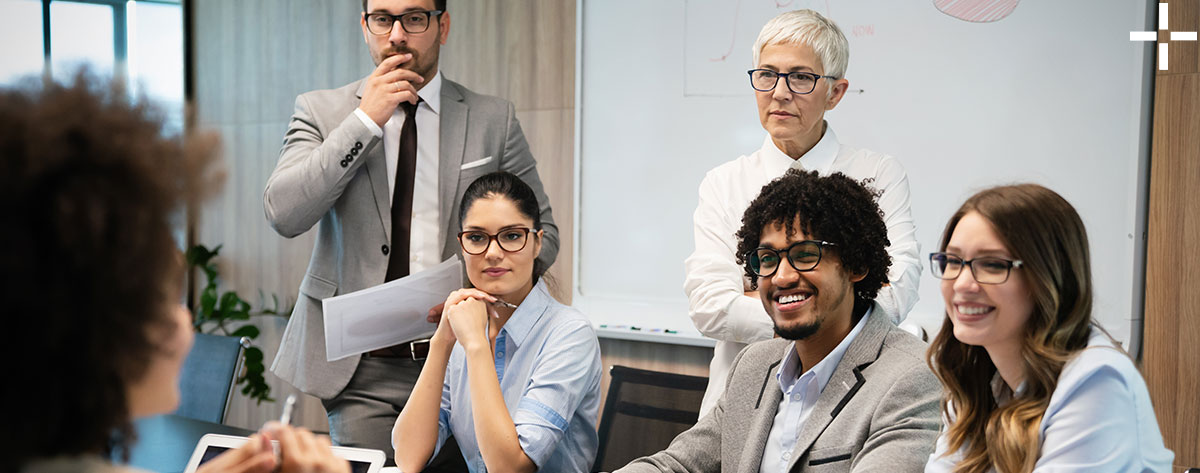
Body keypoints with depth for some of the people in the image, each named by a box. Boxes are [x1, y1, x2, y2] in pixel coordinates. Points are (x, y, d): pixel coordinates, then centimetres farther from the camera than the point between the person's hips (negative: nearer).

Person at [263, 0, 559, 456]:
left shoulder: (494, 119, 5)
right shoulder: (320, 111, 4)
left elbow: (541, 231, 8)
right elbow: (283, 213, -11)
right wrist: (365, 120, -14)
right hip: (362, 368, 0)